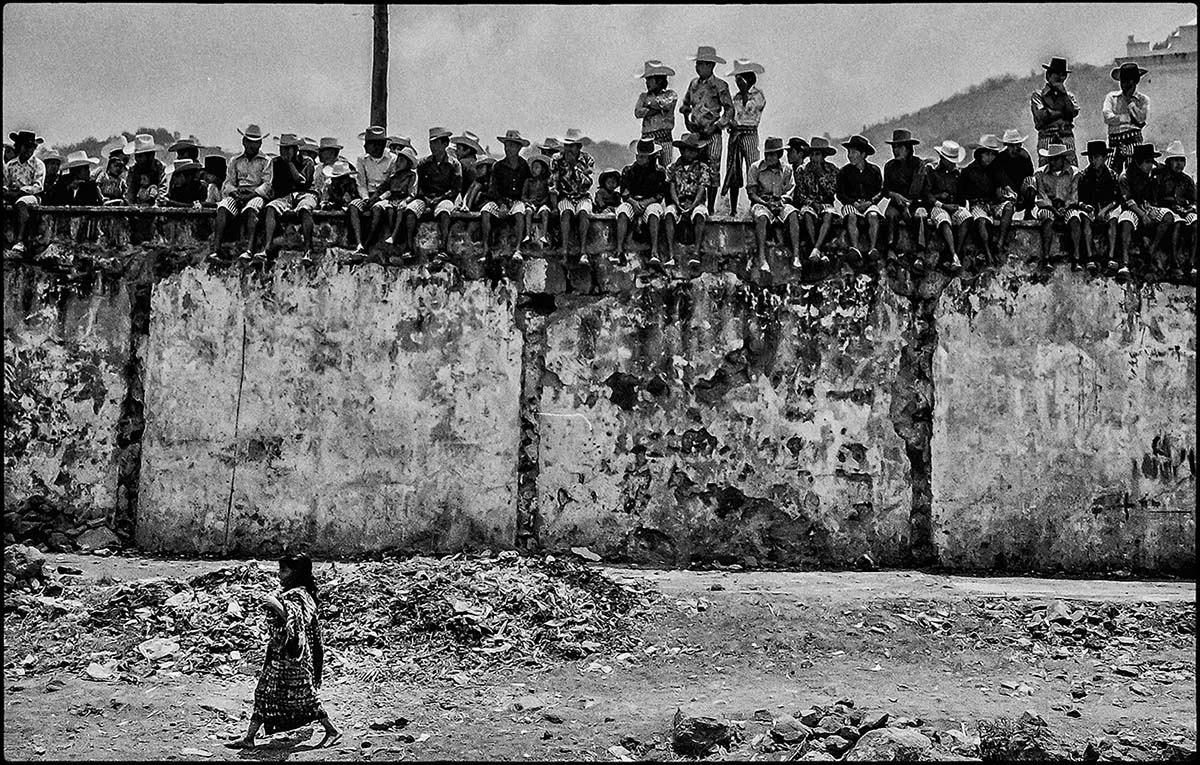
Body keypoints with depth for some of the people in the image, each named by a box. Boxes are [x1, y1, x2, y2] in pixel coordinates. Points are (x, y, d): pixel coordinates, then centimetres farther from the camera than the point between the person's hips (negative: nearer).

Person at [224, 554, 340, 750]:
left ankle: (332, 730, 10)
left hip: (293, 657, -10)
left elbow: (296, 618, -34)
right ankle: (249, 738, 20)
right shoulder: (285, 593, 11)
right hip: (279, 655, 10)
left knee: (303, 696, -2)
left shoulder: (298, 596, -17)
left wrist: (277, 605, -36)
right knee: (264, 692, 11)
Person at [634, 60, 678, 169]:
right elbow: (638, 112, 0)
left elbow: (665, 105, -11)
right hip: (647, 138, 2)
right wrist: (658, 109, -6)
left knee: (666, 168, -6)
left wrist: (649, 103, 4)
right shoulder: (643, 96, 17)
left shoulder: (671, 94, 9)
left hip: (665, 136, -2)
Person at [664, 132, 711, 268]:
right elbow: (672, 189, 3)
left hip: (696, 202, -1)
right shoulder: (673, 167, 11)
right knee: (669, 214, -31)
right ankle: (671, 255, -39)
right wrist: (678, 204, -16)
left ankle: (696, 253, -43)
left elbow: (701, 190, -3)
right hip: (678, 202, 1)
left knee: (699, 215, -35)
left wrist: (692, 206, -20)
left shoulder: (702, 168, 7)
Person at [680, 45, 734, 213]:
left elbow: (729, 110, -3)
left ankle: (710, 207, 1)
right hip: (695, 132, 5)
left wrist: (716, 126, -13)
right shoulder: (694, 84, 12)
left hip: (712, 134, -4)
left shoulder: (719, 85, -3)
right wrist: (686, 120, 8)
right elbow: (685, 105, 24)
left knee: (712, 170, -4)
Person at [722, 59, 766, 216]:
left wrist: (744, 90, -12)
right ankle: (732, 208, 9)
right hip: (734, 133, 6)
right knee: (733, 172, 3)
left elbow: (749, 109, -17)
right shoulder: (736, 96, 17)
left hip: (749, 134, -6)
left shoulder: (758, 94, 0)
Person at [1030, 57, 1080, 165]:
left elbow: (1074, 112, 1)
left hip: (1067, 137, 3)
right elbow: (1041, 115, -8)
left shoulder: (1068, 95, 20)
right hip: (1046, 138, -2)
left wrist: (1064, 93, 1)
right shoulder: (1038, 95, 10)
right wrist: (1063, 112, 1)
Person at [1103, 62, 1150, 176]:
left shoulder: (1143, 99, 12)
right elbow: (1108, 118, -1)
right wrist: (1129, 118, -3)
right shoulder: (1111, 97, 14)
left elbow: (1141, 118, -5)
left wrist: (1129, 100, 2)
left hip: (1133, 138, -1)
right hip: (1114, 139, 1)